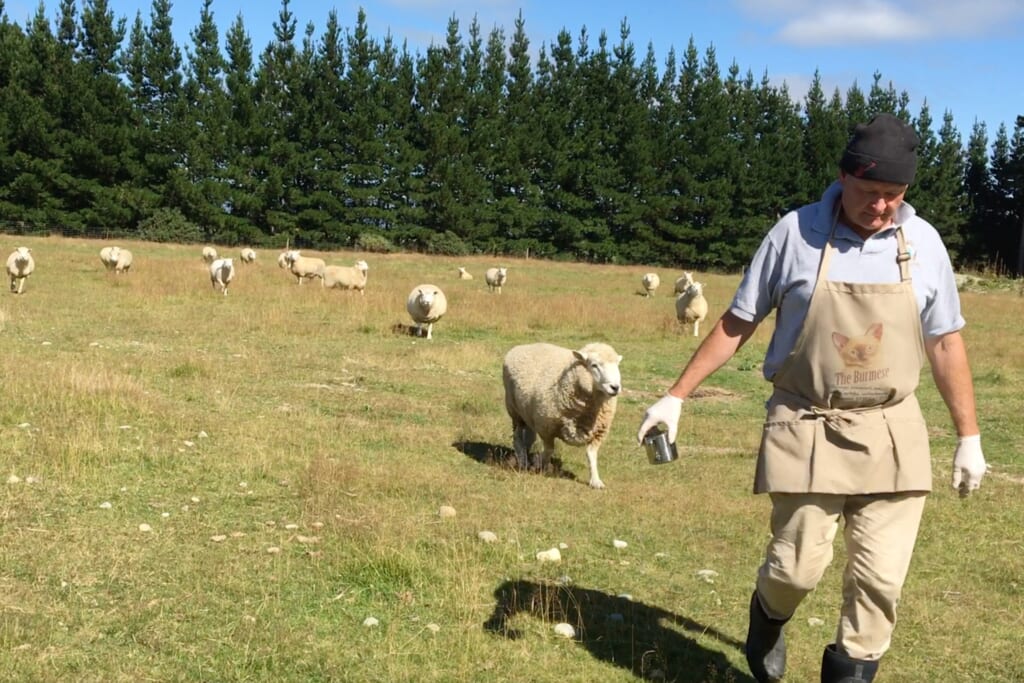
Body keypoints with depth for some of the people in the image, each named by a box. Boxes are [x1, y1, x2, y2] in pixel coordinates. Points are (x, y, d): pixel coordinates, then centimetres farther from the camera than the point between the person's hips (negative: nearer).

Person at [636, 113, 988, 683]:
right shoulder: (796, 233, -5)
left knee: (881, 576, 1)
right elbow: (738, 323, 0)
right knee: (799, 564, -1)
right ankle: (769, 618, 33)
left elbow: (944, 343, 10)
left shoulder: (922, 242, 2)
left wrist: (969, 437, 10)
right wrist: (676, 397, -1)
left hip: (893, 432, 2)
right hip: (807, 428, -2)